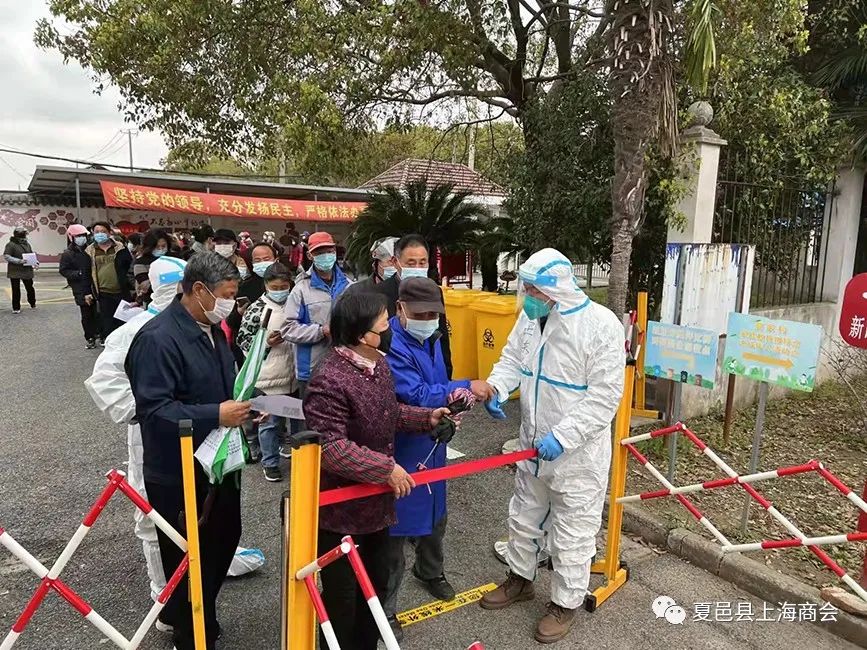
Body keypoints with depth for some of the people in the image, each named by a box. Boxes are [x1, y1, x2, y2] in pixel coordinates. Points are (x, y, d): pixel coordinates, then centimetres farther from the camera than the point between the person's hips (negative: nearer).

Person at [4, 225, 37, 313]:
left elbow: (32, 255, 19)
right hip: (15, 272, -4)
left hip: (27, 271, 4)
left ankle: (33, 304, 30)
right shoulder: (11, 244, -7)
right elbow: (6, 256, -14)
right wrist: (19, 261, -24)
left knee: (30, 288, 11)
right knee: (16, 290, 1)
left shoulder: (27, 244, 10)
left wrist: (35, 262, 1)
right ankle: (16, 308, 10)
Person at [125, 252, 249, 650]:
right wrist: (216, 416, -29)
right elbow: (153, 409, -27)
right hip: (179, 474, -9)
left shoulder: (213, 329, 7)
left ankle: (200, 616, 48)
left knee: (225, 539, 23)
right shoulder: (158, 338, -22)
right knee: (188, 559, 10)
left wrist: (241, 409, 2)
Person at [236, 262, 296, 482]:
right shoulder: (257, 309, -9)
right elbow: (243, 339, -6)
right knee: (270, 422, 6)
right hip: (269, 377, -5)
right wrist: (265, 342, -19)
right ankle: (270, 463, 22)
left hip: (295, 375, 5)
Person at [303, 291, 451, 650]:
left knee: (376, 581, 25)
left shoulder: (378, 364, 2)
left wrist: (427, 418, 2)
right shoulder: (329, 380, -28)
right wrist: (386, 468, -27)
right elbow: (330, 447, -31)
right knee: (342, 594, 12)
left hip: (376, 499, 9)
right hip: (341, 508, -9)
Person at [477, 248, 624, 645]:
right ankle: (520, 579, 46)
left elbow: (604, 396, -23)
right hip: (533, 444, 7)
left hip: (578, 452, -7)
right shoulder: (531, 317, -1)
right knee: (524, 516, 23)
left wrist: (562, 436, -27)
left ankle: (566, 604, 32)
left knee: (572, 532, 11)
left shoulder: (601, 325, -22)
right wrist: (496, 388, -13)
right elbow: (512, 359, 8)